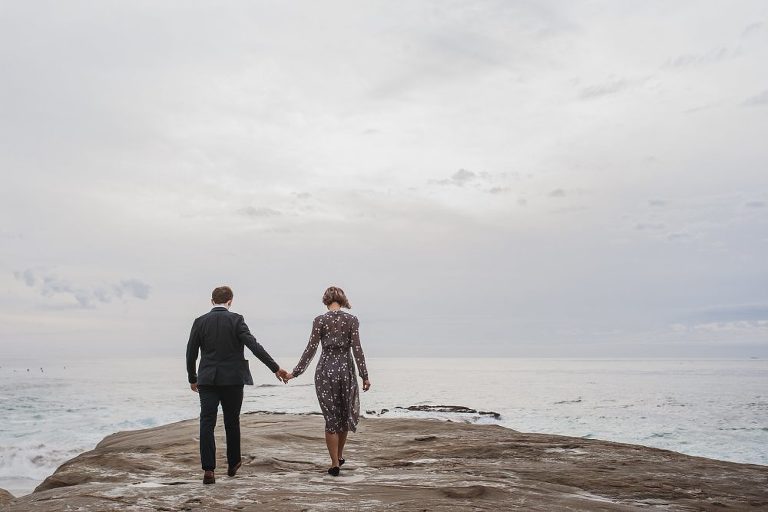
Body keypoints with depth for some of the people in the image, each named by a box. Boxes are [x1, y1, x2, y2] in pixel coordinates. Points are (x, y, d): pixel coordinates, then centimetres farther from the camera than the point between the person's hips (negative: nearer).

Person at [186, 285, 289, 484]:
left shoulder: (200, 322, 2)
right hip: (232, 380, -1)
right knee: (232, 422, 14)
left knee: (207, 424, 0)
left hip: (207, 380, 1)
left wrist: (192, 379, 19)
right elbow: (254, 345, -13)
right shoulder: (236, 320, -6)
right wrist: (276, 368, -12)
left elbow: (191, 354, 5)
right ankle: (233, 464, 28)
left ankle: (208, 470, -8)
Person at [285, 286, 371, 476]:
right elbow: (357, 349, -6)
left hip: (325, 369, -1)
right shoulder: (352, 320, -3)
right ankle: (339, 456, 32)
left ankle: (335, 463, 4)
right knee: (345, 414, 20)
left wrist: (296, 372, 3)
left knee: (331, 417, 5)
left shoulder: (320, 320, -5)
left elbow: (311, 349, -6)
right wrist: (364, 376, -1)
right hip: (346, 369, 1)